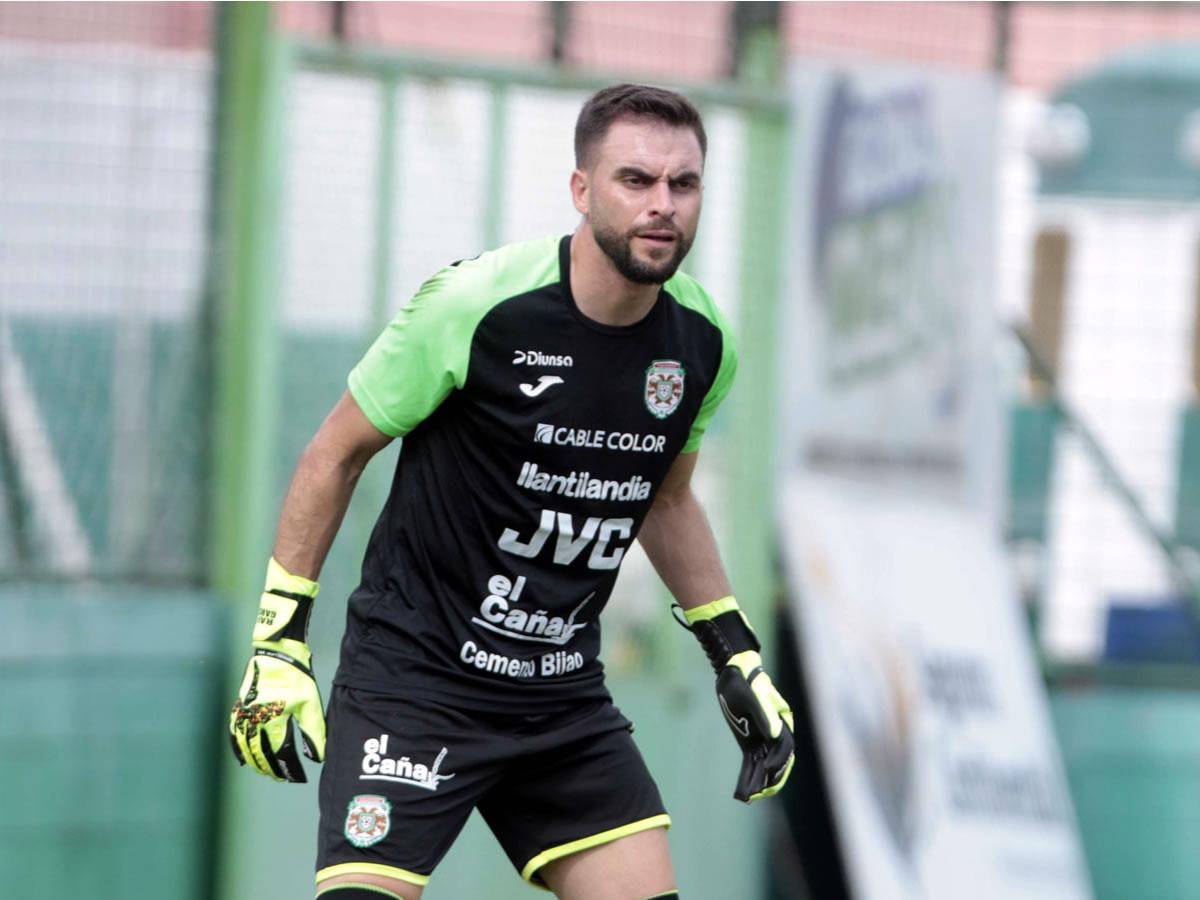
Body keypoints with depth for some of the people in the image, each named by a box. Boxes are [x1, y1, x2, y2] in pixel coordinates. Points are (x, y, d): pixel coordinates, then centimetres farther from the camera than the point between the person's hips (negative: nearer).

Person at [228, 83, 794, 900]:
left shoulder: (701, 343, 0)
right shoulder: (474, 306, -17)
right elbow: (336, 455, -5)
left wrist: (737, 657, 16)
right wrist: (280, 642, -7)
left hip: (566, 695, 6)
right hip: (413, 674, -5)